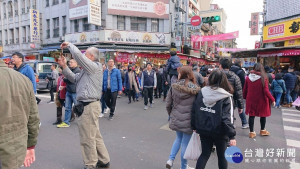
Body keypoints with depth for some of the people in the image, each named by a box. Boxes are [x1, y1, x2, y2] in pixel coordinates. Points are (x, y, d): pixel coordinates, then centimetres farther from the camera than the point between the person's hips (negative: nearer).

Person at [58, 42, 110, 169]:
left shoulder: (94, 67, -12)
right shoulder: (87, 69, 19)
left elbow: (77, 54, -20)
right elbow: (74, 78, 21)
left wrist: (69, 45, -3)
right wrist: (64, 67, 12)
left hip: (89, 106, -11)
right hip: (89, 105, 11)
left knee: (87, 139, 0)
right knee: (95, 136, 18)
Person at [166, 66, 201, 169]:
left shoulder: (174, 87, -6)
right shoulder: (195, 89, -11)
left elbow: (168, 104, -2)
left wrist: (171, 115, 15)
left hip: (176, 119, 3)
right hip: (188, 120, -2)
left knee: (178, 138, 26)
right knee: (185, 143, 12)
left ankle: (171, 159, 19)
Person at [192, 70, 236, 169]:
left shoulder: (201, 93, -3)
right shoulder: (225, 97, -14)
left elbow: (194, 111, 1)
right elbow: (227, 118, -20)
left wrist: (194, 127, 11)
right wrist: (231, 136, -16)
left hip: (203, 130, 3)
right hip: (219, 132, -3)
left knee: (205, 154, 17)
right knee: (222, 156, 18)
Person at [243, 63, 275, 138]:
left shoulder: (248, 77, -3)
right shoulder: (263, 78, -12)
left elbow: (245, 90, 2)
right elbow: (266, 91, -14)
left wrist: (245, 97, 17)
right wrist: (272, 99, -5)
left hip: (251, 100, 2)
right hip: (261, 100, -2)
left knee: (251, 115, 9)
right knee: (263, 115, 17)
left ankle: (251, 132, 13)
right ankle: (262, 130, 32)